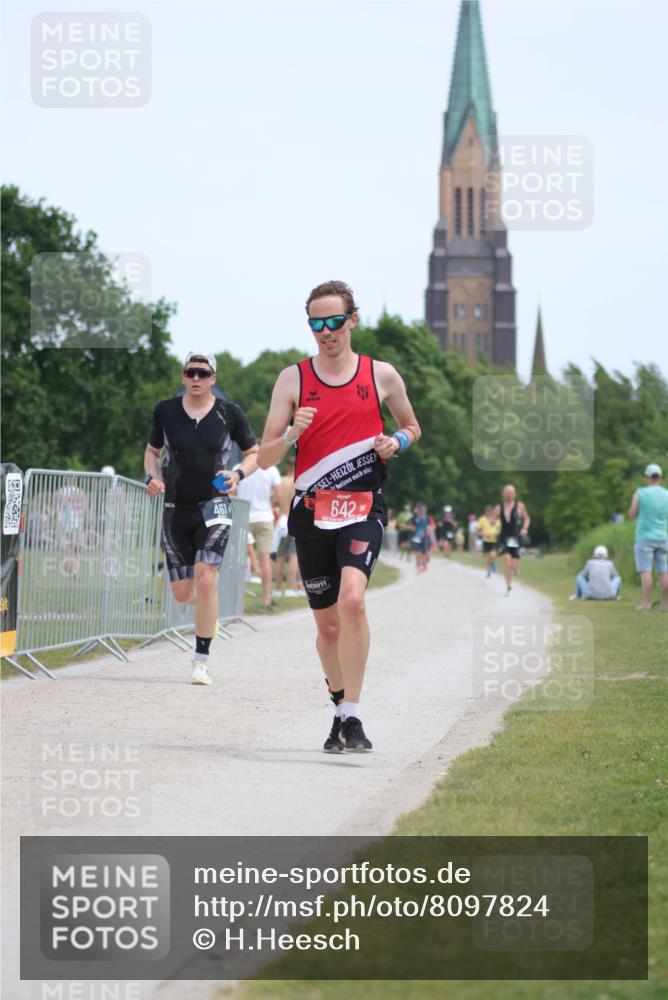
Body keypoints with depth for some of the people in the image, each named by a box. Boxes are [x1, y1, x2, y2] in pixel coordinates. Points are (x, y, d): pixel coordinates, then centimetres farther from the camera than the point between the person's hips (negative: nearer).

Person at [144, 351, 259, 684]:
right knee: (182, 593, 3)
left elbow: (254, 453, 10)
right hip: (175, 509, 2)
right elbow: (151, 451, 17)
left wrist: (238, 474, -10)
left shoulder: (229, 413, -1)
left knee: (205, 579, -20)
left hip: (213, 506, -2)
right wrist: (152, 477, -3)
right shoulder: (165, 411, 2)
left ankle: (201, 660, -11)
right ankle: (209, 607, 43)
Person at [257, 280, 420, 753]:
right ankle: (341, 705, 33)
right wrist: (292, 434, -17)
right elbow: (265, 458, 3)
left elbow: (412, 426, 21)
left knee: (352, 599, -26)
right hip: (312, 510, 2)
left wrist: (397, 441, -1)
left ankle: (353, 717, -23)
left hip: (363, 507, -2)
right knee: (327, 623, 10)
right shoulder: (293, 379, 4)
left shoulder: (381, 375, 4)